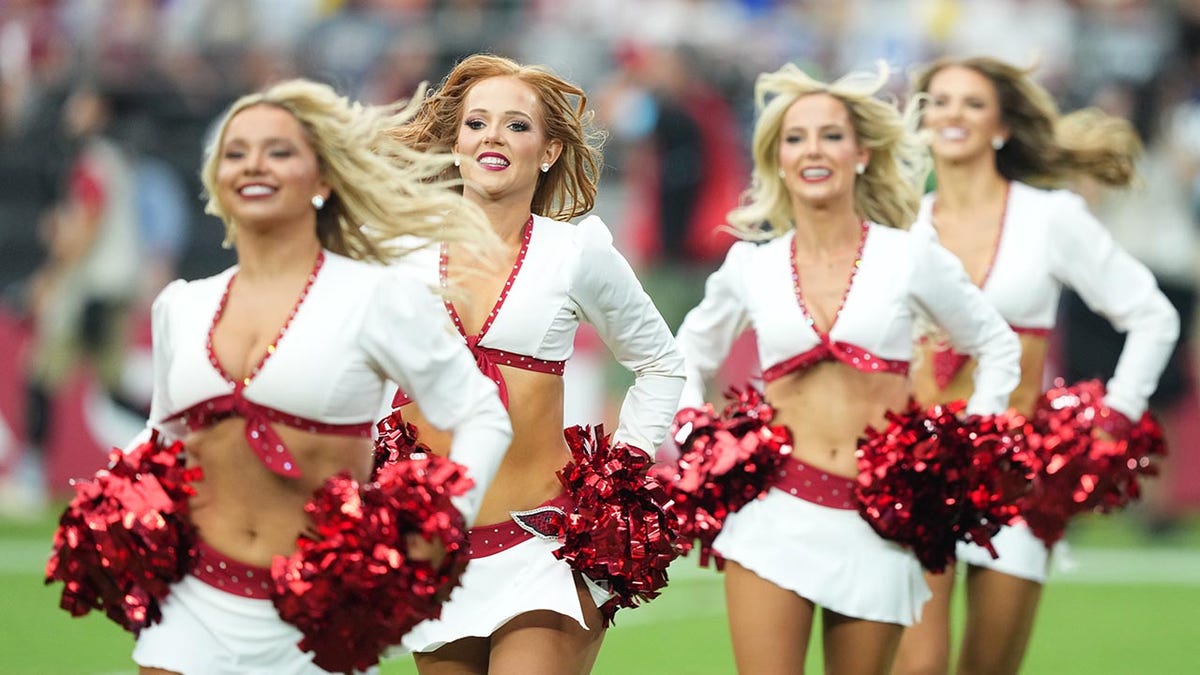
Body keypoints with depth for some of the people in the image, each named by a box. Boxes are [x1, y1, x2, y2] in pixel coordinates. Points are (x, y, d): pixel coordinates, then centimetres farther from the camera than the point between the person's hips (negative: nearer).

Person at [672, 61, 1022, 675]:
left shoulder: (909, 259, 3)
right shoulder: (751, 266, 7)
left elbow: (997, 347, 15)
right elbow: (688, 356, 25)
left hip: (874, 526, 0)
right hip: (776, 514, 0)